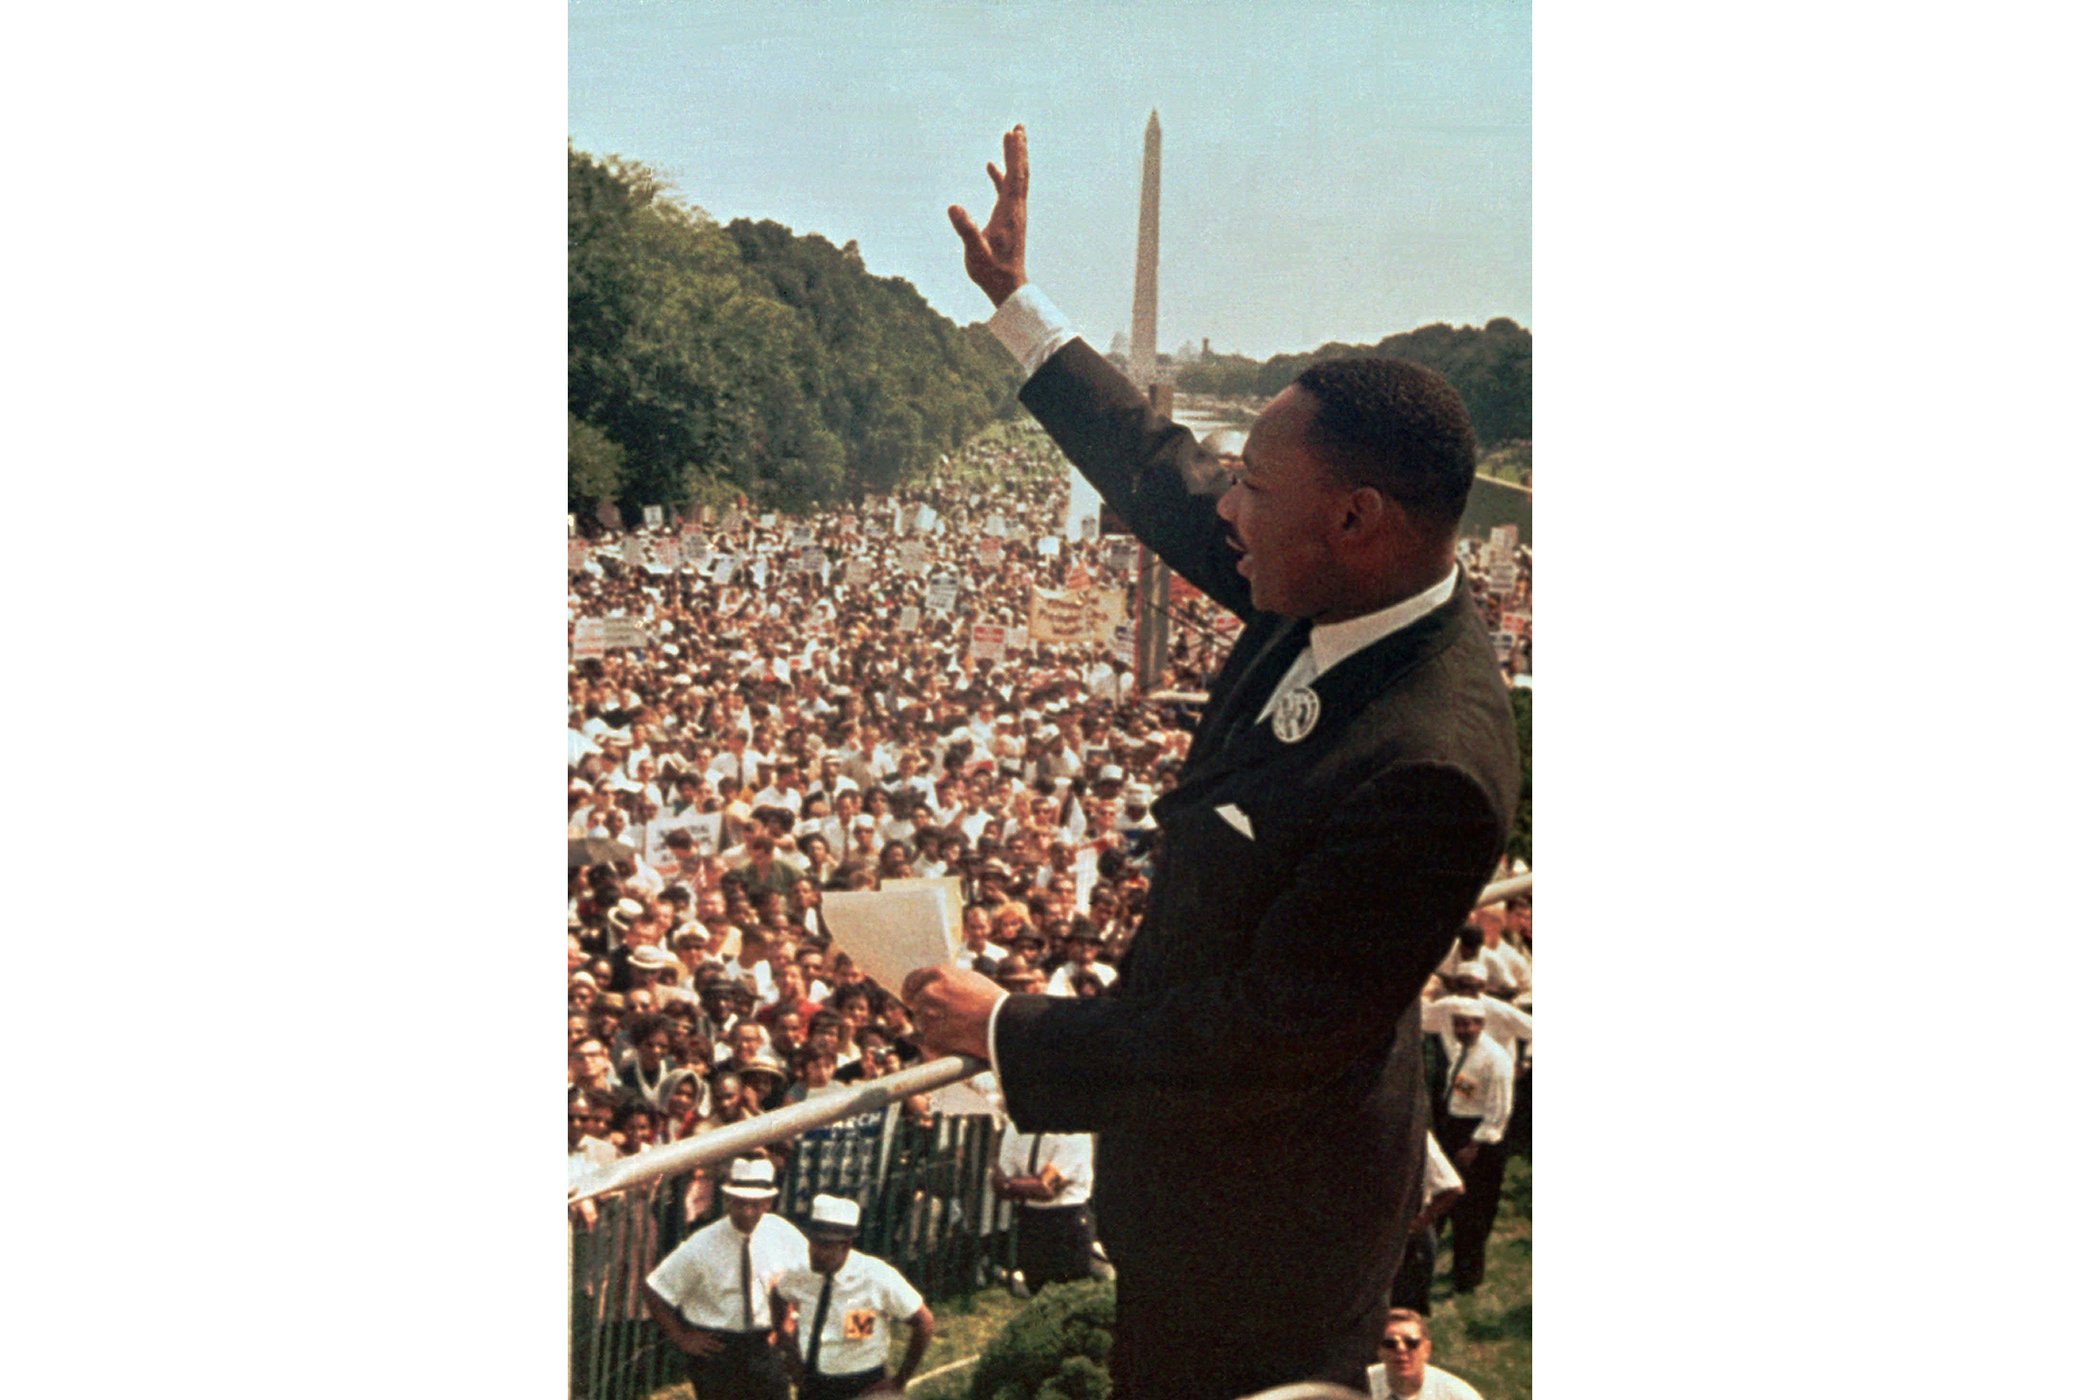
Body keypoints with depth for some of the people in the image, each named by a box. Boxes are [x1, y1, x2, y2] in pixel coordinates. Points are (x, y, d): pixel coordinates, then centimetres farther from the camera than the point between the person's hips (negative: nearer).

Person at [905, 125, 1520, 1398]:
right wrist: (1017, 304, 13)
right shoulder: (1340, 593, -10)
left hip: (1258, 1211, -8)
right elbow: (1161, 479, 7)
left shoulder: (1426, 769, -36)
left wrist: (1007, 1032, -22)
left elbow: (1264, 1037, -30)